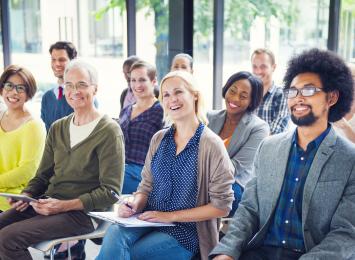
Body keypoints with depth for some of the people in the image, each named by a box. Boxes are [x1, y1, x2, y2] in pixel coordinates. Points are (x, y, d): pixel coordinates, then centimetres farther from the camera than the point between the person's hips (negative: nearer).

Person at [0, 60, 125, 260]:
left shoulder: (109, 131, -7)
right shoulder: (57, 129, 14)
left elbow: (110, 191, -11)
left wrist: (65, 205, -19)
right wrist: (26, 195, -3)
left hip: (83, 212, -6)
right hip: (48, 202, 6)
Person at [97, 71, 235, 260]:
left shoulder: (211, 145, -7)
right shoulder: (159, 139, 9)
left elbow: (221, 206, -8)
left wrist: (170, 216, -11)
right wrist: (135, 205, -8)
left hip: (184, 232, -4)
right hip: (148, 220, 4)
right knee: (114, 234, -29)